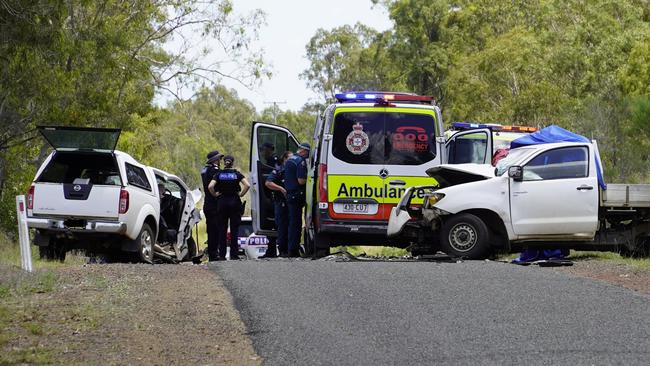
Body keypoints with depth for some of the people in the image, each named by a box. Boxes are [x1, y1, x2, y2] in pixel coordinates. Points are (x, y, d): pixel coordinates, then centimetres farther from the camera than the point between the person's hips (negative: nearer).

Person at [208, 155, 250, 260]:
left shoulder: (219, 174, 0)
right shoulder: (237, 174, -1)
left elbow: (210, 186, -15)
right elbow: (247, 185, -14)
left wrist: (215, 194, 1)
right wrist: (241, 194, -2)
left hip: (222, 202, 0)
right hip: (234, 202, 0)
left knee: (222, 229, 6)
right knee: (234, 230, 3)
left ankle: (222, 255, 3)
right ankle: (234, 254, 0)